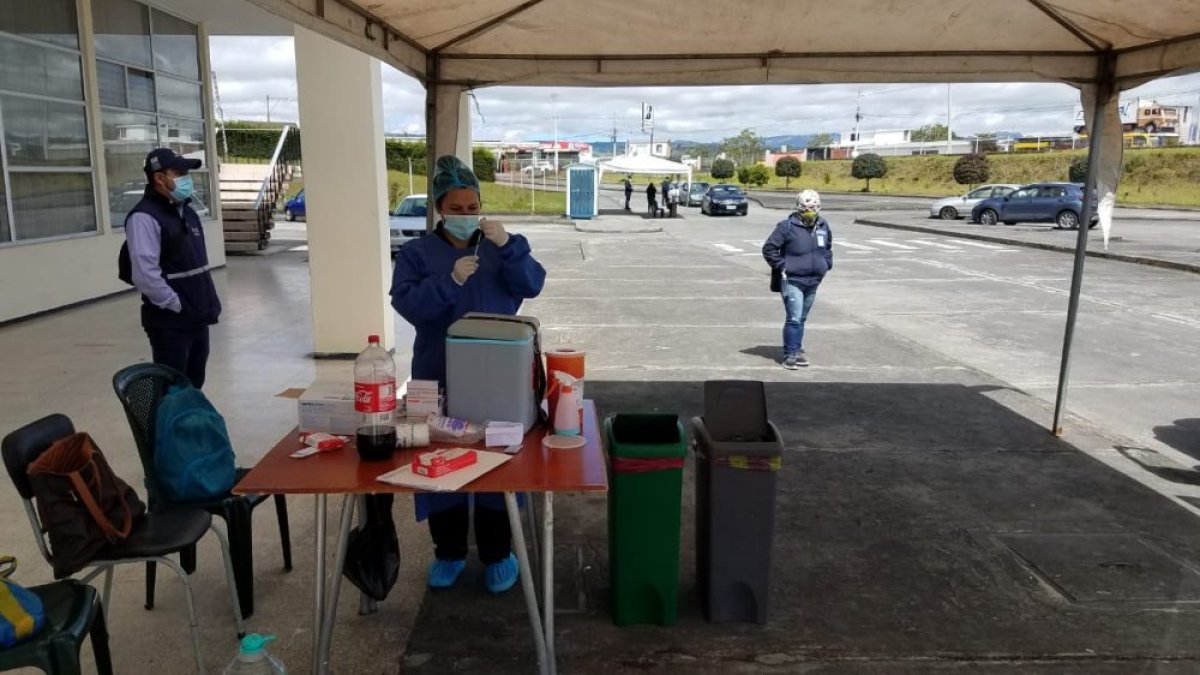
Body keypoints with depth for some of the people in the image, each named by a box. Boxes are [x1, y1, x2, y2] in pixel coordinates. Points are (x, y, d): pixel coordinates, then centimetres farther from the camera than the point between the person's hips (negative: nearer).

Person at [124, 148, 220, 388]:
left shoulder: (187, 212, 14)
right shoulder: (144, 217, -16)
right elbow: (145, 274, -25)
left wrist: (208, 303, 13)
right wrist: (176, 305, -18)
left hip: (198, 318, 9)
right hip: (170, 323, -9)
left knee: (194, 386, 17)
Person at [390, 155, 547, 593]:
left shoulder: (500, 246, 4)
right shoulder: (416, 252, 1)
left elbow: (532, 286, -10)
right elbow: (407, 304, -12)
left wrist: (508, 247, -24)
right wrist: (449, 281, -24)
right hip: (438, 378, 0)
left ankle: (497, 553, 22)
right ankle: (449, 552, 27)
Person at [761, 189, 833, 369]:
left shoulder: (823, 226, 8)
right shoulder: (787, 226, -11)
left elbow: (828, 247, 27)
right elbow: (769, 248, -9)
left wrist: (826, 264, 14)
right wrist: (782, 266, -12)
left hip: (813, 281, 6)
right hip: (793, 281, -6)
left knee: (802, 319, 14)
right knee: (794, 318, -11)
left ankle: (797, 350, 23)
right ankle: (790, 354, -3)